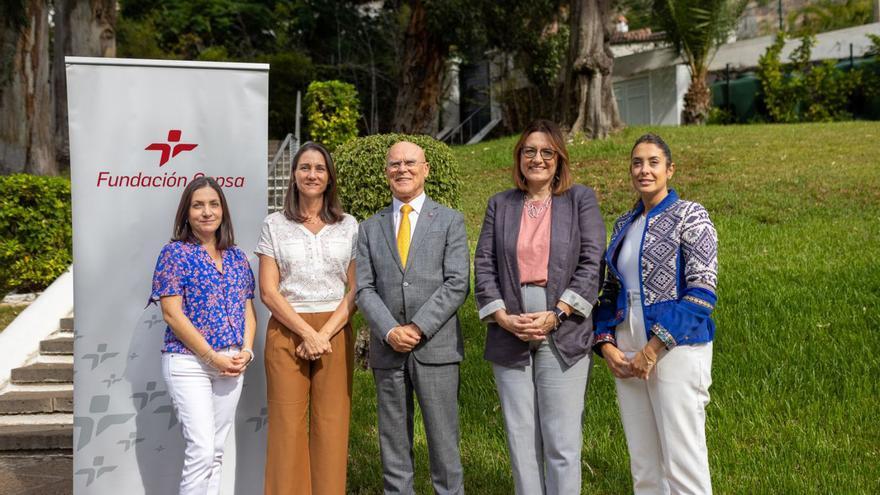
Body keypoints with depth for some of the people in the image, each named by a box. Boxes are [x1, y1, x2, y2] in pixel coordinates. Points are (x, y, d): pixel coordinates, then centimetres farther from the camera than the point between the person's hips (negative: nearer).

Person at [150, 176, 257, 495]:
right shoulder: (175, 253, -4)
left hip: (231, 365, 5)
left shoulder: (237, 257, 12)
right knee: (202, 450, -11)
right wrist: (213, 357, -14)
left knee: (216, 451, 10)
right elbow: (172, 314, -10)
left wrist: (246, 351, -3)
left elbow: (247, 309, 15)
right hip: (189, 362, -5)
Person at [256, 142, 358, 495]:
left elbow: (355, 289, 3)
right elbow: (268, 291, -1)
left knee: (331, 426, 0)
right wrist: (306, 333, -11)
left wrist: (325, 334, -10)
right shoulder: (275, 225, 4)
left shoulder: (349, 226, 7)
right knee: (287, 425, -2)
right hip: (287, 333, -1)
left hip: (335, 333, 1)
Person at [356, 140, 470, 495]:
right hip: (387, 349, 2)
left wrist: (418, 328, -13)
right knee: (393, 442, 8)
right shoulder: (370, 228, 12)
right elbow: (364, 289, 5)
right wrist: (390, 331, -11)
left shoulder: (450, 221, 5)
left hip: (436, 346, -2)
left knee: (443, 438, 1)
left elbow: (457, 284, -5)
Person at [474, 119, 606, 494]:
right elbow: (484, 265, 6)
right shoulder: (500, 204, 13)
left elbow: (592, 264, -3)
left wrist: (555, 316, -13)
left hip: (563, 335, -2)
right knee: (520, 438, 6)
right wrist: (503, 317, -8)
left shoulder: (581, 200, 5)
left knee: (562, 440, -3)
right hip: (509, 335, 3)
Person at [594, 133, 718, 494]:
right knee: (644, 464, 10)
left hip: (675, 348, -6)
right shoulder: (624, 223, 14)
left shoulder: (690, 216, -4)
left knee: (682, 463, -4)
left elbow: (702, 292, -12)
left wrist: (654, 349, -15)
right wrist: (606, 345, 1)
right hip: (627, 355, 6)